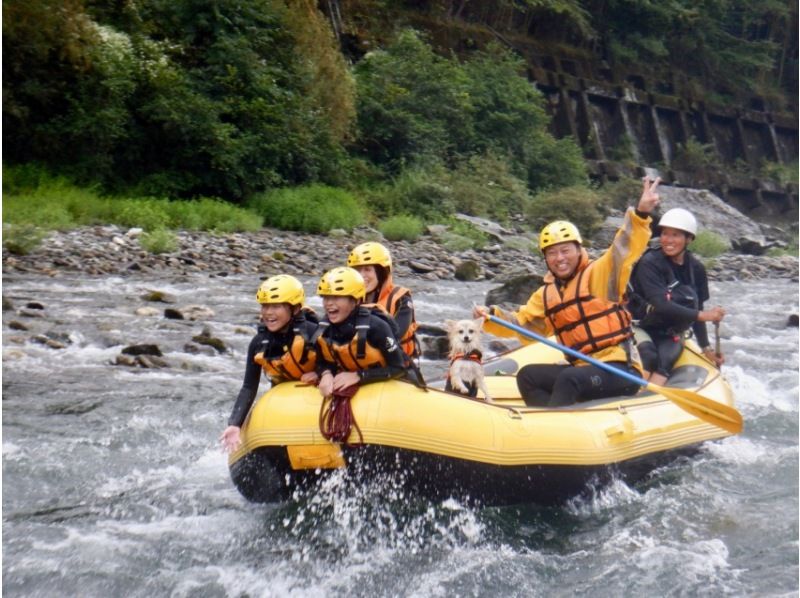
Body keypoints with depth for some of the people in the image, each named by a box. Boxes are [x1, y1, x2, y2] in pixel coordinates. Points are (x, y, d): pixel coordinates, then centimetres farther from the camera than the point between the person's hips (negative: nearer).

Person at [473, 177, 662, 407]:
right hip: (581, 370, 7)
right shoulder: (546, 294, 15)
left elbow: (624, 248, -18)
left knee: (569, 379, -31)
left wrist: (641, 214, -35)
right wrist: (492, 316, -3)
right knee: (528, 376, -4)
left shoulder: (598, 275, -3)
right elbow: (520, 323, 16)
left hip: (621, 370, -7)